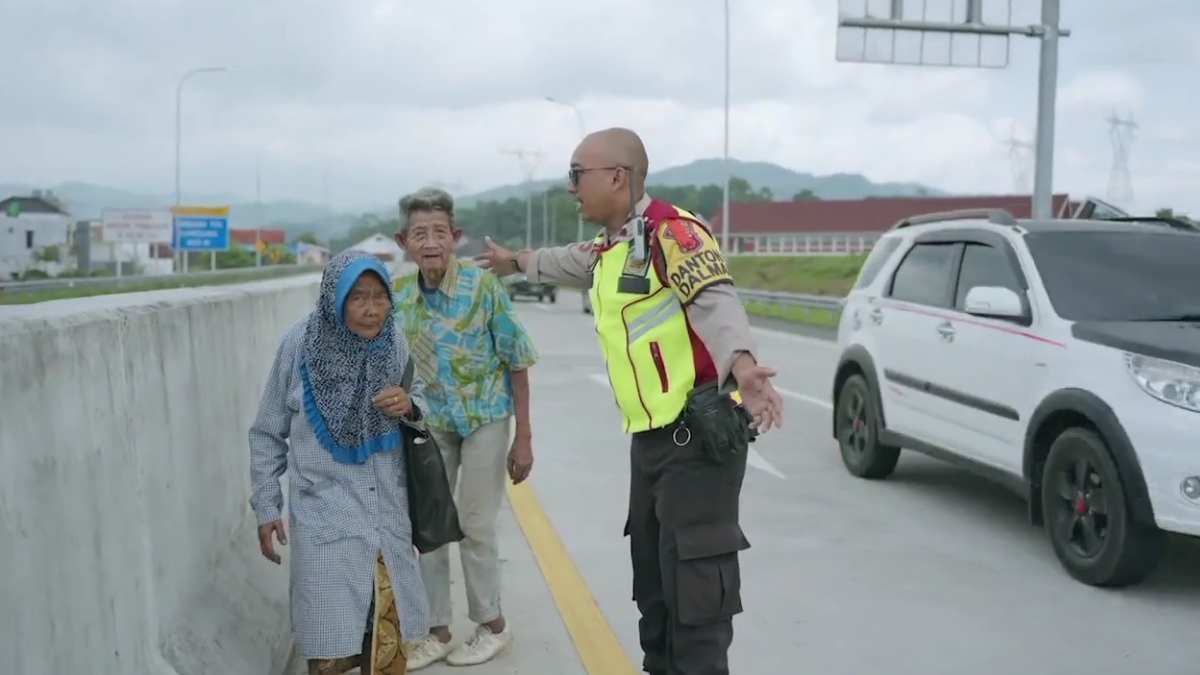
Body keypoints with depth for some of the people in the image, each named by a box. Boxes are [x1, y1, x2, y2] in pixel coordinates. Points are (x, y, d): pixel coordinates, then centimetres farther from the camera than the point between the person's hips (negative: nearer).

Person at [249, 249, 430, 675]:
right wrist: (266, 508, 4)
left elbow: (421, 404, 12)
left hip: (386, 509, 3)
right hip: (325, 512, -2)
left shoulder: (394, 342, -3)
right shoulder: (301, 344, -9)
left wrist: (409, 406, -12)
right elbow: (267, 434, 2)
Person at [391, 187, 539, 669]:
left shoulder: (484, 285, -19)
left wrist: (523, 438, -12)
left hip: (485, 418, -4)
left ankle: (493, 624, 23)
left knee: (475, 526, 3)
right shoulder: (399, 295, -7)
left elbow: (517, 363, -13)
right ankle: (438, 631, 24)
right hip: (430, 423, 4)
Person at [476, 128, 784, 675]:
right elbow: (569, 261, 40)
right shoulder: (608, 251, 16)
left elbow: (715, 301, -29)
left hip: (698, 437, -9)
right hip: (651, 439, 9)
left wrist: (741, 367, -48)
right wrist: (517, 262, 57)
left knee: (694, 584, -8)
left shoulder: (671, 231, -14)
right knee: (654, 582, 17)